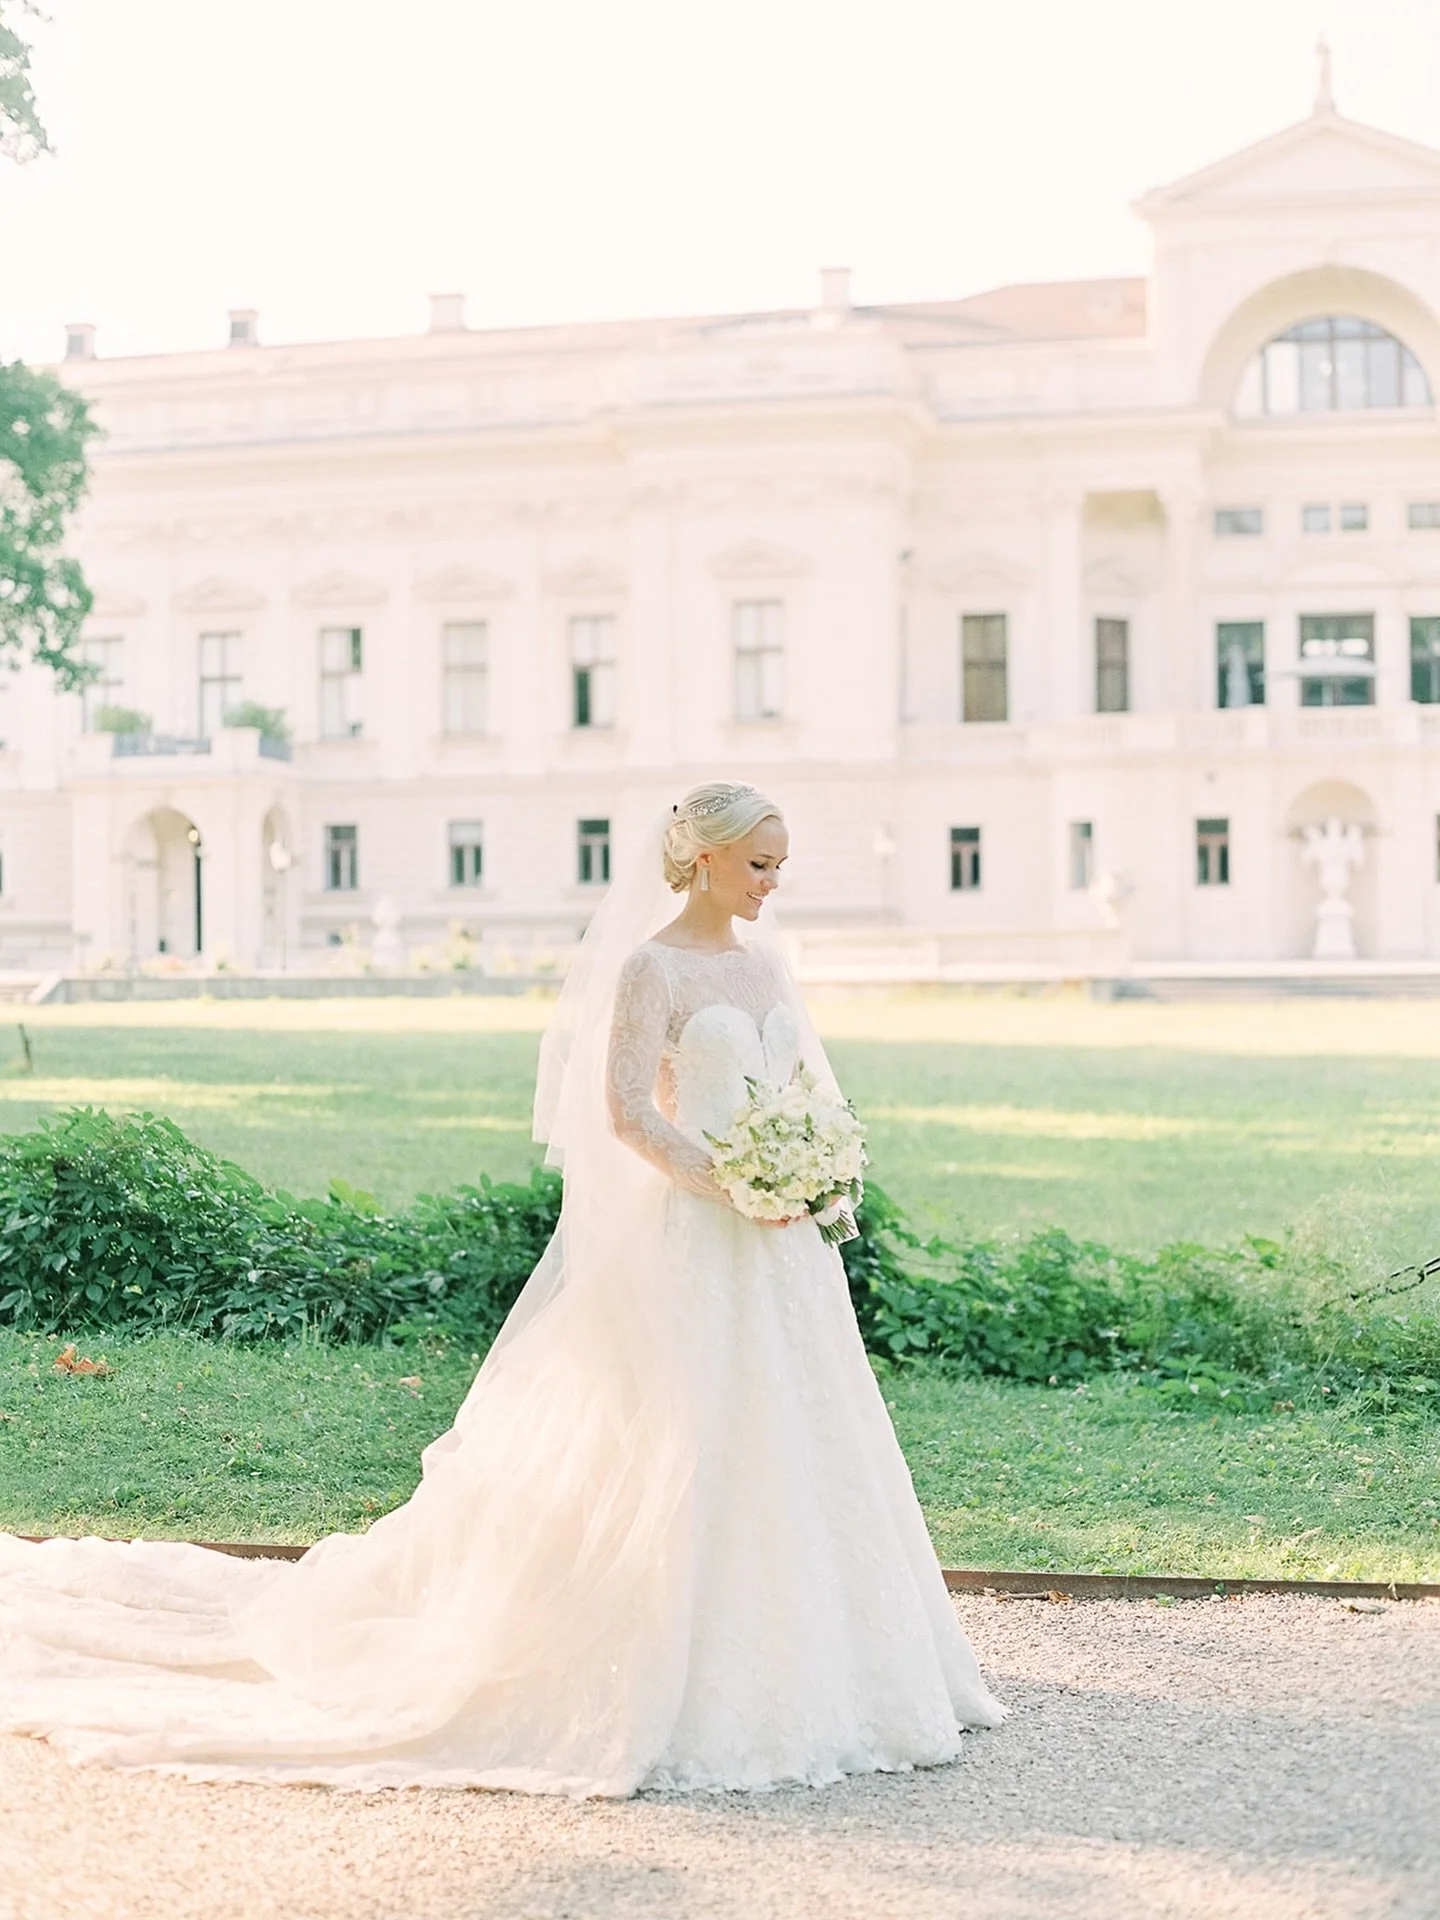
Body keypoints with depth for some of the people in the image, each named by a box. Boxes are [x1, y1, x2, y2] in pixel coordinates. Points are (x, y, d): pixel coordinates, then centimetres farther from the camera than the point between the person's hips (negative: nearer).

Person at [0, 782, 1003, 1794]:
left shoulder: (765, 958, 13)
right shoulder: (650, 967, -10)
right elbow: (626, 1111, -15)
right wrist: (728, 1189, -17)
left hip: (783, 1244, 8)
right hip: (697, 1239, -8)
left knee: (789, 1440, 10)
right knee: (686, 1447, -5)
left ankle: (786, 1665, 21)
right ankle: (677, 1676, 5)